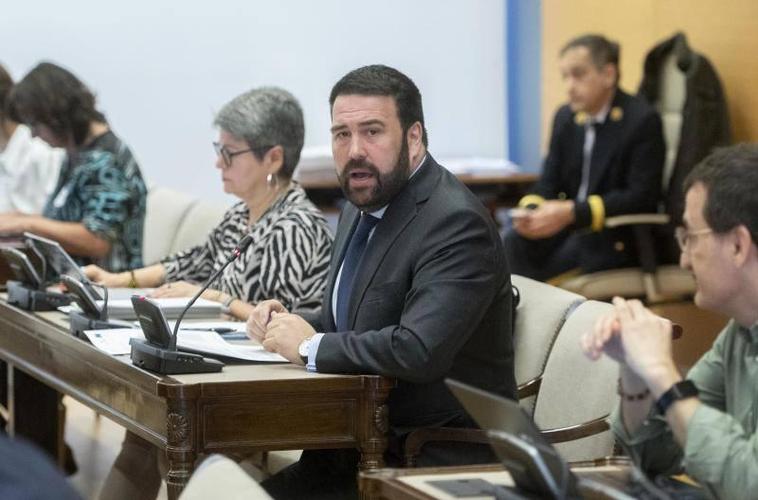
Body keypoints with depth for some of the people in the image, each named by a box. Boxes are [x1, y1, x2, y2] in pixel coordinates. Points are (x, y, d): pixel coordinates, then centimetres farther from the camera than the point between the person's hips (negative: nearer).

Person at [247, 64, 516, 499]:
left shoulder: (456, 223, -19)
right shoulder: (363, 208, 10)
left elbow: (419, 350, -31)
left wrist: (310, 346, -18)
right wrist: (291, 323, 0)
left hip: (437, 463, -8)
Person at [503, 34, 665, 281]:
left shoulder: (643, 121, -11)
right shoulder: (565, 117, 10)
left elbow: (641, 197, -17)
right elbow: (549, 182, 10)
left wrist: (572, 213, -26)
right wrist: (531, 210, -15)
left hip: (618, 239, -6)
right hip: (568, 227, 6)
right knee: (508, 244, -21)